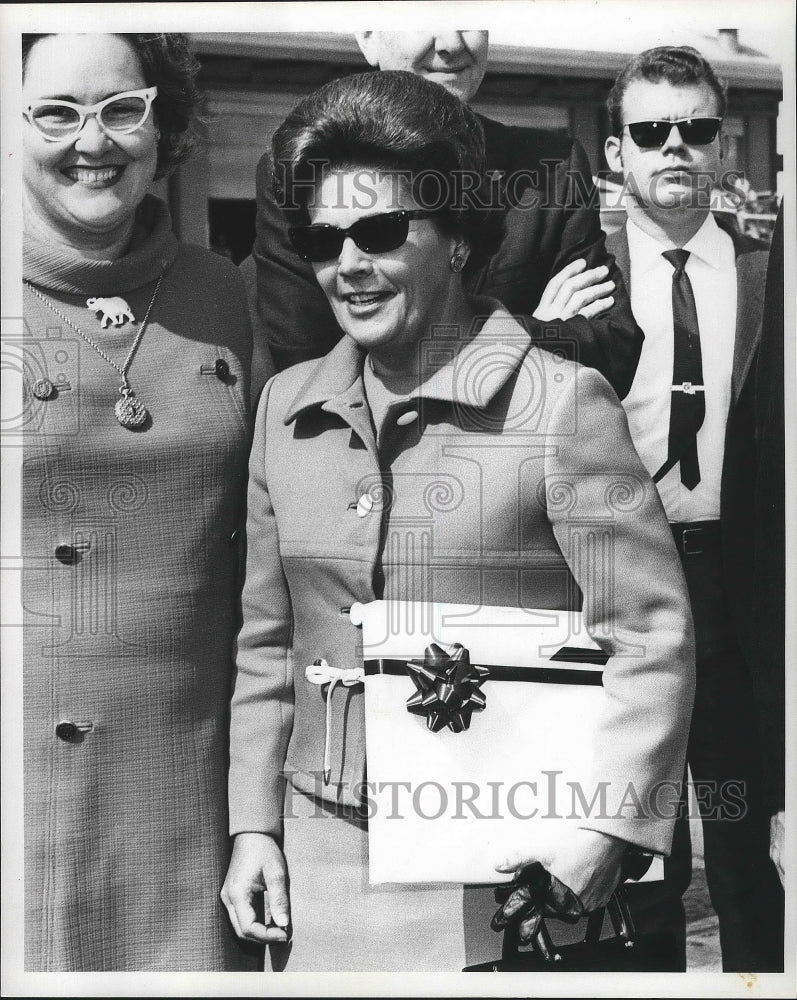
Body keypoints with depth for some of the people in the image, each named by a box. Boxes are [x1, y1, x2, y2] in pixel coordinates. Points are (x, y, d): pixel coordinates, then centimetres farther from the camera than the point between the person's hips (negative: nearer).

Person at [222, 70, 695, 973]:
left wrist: (591, 848, -17)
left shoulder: (560, 402, -9)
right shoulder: (286, 407, 6)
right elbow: (267, 642, 13)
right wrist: (254, 825, 8)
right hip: (320, 866, 4)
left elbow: (651, 643, -10)